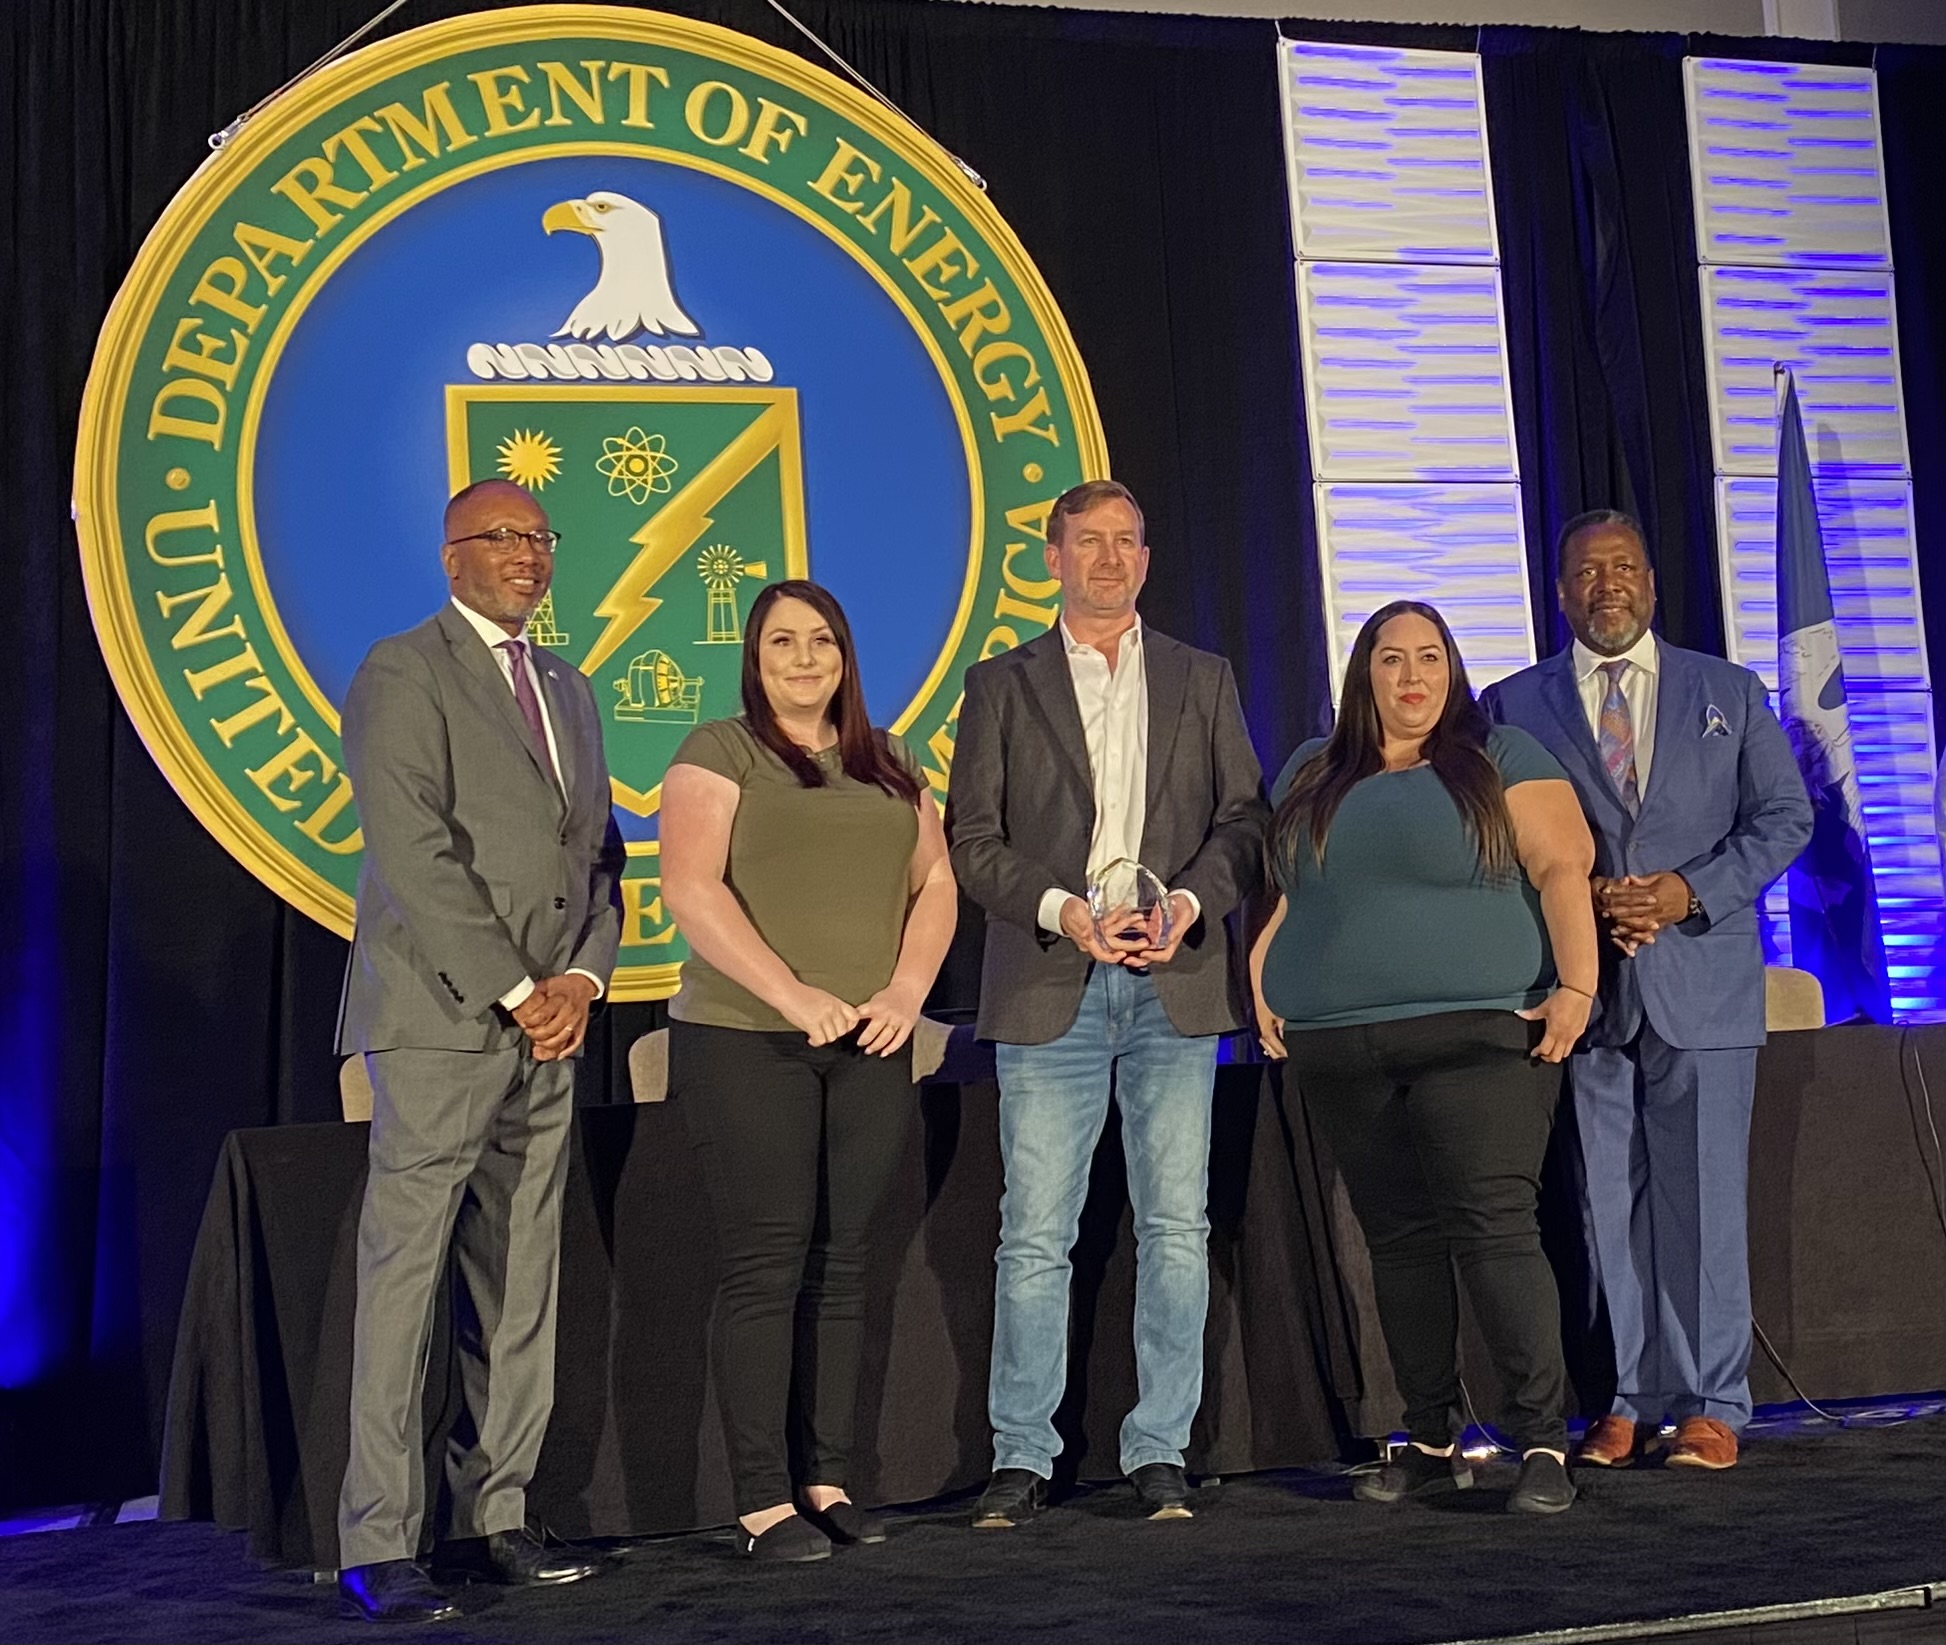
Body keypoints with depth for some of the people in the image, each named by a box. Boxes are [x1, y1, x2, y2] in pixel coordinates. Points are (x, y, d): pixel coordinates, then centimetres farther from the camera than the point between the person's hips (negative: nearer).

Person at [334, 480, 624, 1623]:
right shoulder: (402, 673, -3)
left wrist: (581, 980, 1)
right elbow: (416, 854, -12)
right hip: (440, 1021, -7)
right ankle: (378, 1546, -1)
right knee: (404, 1278, -6)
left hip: (549, 1026, 7)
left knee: (523, 1291, 7)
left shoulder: (568, 690, 21)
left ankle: (495, 1518, 14)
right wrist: (515, 992, -12)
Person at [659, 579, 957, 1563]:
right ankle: (762, 1500, -2)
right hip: (745, 1041, -5)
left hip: (869, 1047, 5)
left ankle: (826, 1481, 12)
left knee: (839, 1262, 6)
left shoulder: (887, 766, 17)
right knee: (765, 1263, -5)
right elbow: (690, 889, -10)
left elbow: (935, 882, 13)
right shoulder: (718, 754, 0)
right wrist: (792, 993, -18)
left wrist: (907, 989, -4)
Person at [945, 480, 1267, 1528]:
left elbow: (1244, 820, 9)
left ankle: (1159, 1453, 11)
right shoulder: (1002, 685, 10)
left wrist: (1188, 902, -9)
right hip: (1047, 987, -1)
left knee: (1176, 1228, 2)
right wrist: (1062, 909, -12)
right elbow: (971, 839, 3)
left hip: (1175, 983, 2)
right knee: (1035, 1236, -2)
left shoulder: (1201, 680, 15)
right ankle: (1021, 1459, 8)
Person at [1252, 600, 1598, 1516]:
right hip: (1339, 1053, 4)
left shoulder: (1500, 760, 4)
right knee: (1398, 1242, 8)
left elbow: (1563, 870, -5)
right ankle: (1432, 1443, 16)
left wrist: (1576, 985, -14)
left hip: (1480, 1038, -4)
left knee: (1496, 1230, -12)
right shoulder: (1310, 778, 17)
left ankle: (1543, 1443, -8)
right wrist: (1260, 977, 10)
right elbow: (1280, 892, 24)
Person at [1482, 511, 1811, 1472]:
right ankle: (1623, 1402, 9)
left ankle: (1711, 1405, 8)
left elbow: (1784, 817, 7)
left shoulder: (1730, 693, 12)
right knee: (1604, 1203, 1)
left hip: (1701, 980, 0)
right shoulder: (1512, 706, 10)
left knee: (1702, 1197, 0)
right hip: (1577, 987, 0)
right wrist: (1580, 898, -11)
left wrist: (1692, 890, -8)